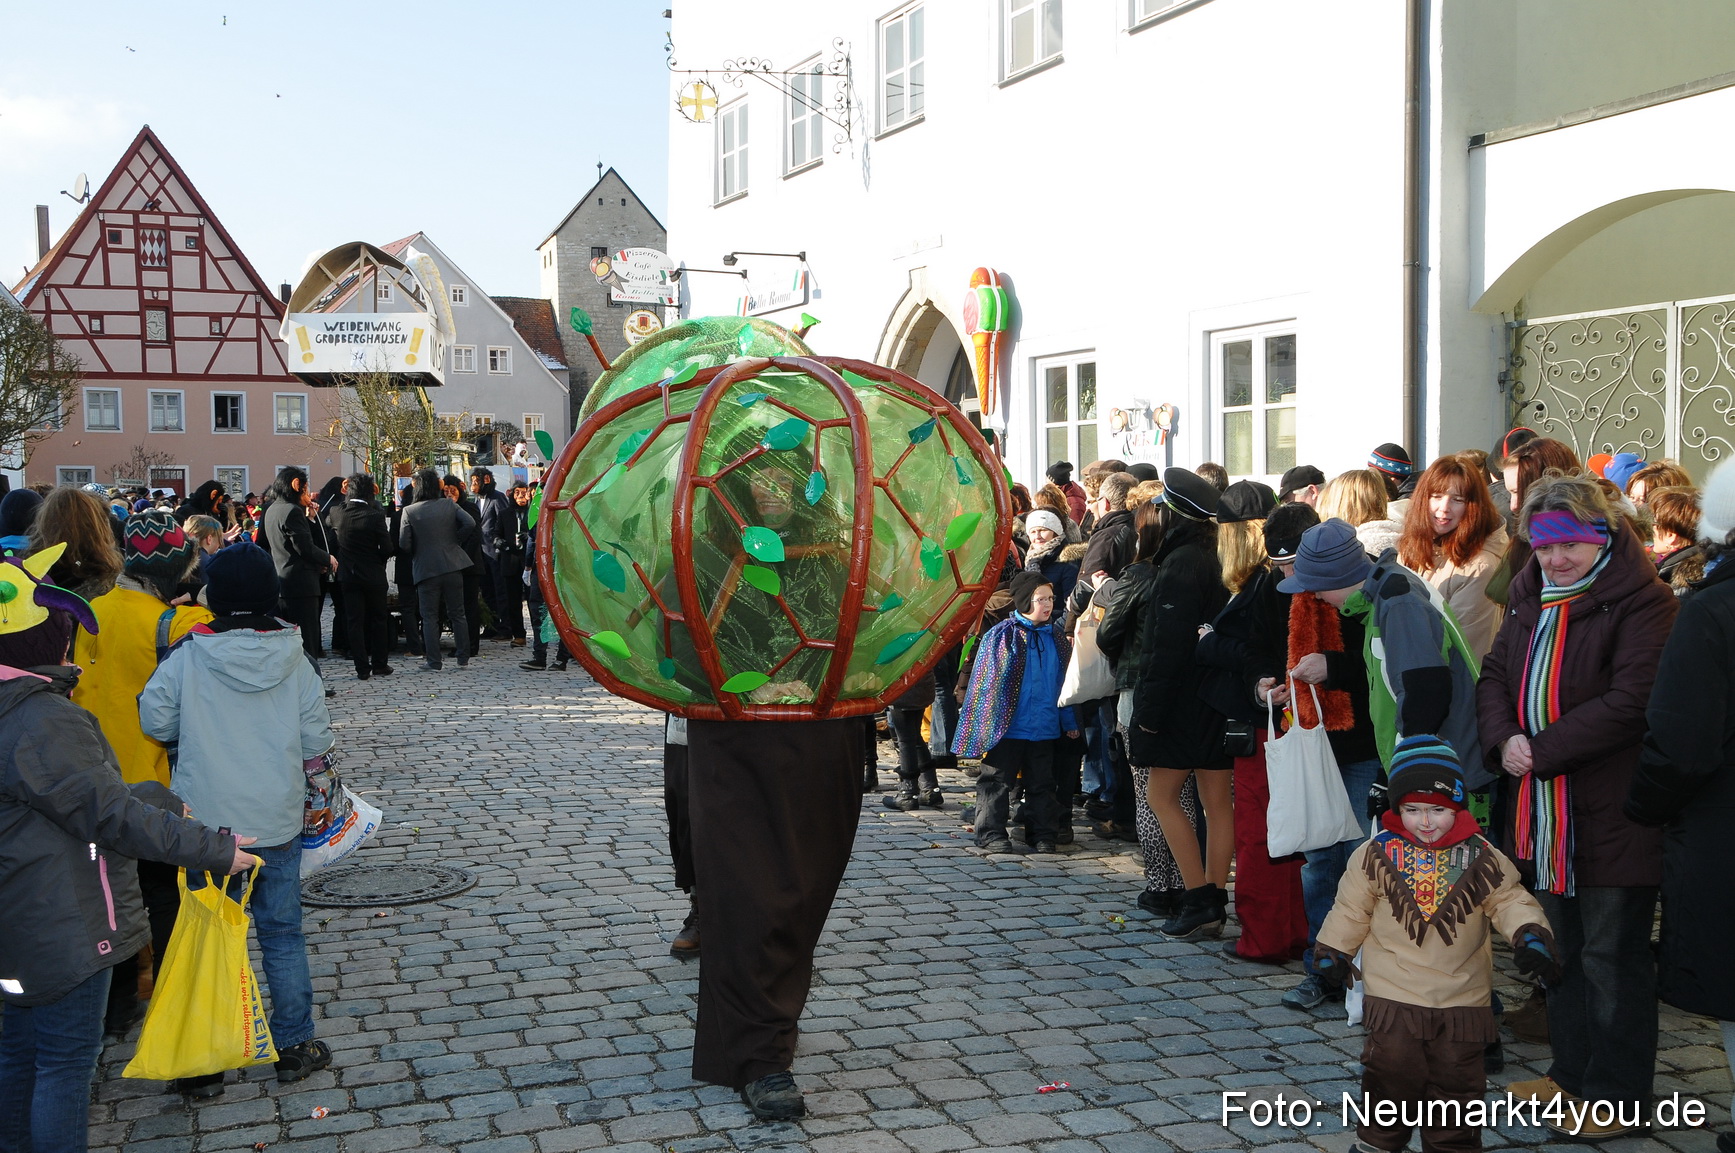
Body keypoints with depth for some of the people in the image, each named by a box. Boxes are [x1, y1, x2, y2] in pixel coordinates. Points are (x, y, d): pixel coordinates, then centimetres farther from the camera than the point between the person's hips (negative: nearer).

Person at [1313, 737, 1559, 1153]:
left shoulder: (1482, 859, -4)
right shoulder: (1377, 855, -5)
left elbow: (1510, 901, -3)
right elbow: (1351, 909, 4)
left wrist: (1530, 933, -22)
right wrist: (1335, 951, 9)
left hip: (1462, 1000, 1)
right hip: (1392, 996, -1)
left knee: (1456, 1081, 9)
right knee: (1392, 1073, 2)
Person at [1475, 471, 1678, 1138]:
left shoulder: (1640, 602, -15)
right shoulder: (1532, 598, 10)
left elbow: (1630, 703, -23)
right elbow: (1494, 675, 10)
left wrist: (1541, 751, -21)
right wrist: (1503, 738, -10)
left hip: (1613, 814, -8)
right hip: (1544, 809, 8)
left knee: (1612, 956, 3)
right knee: (1561, 946, 20)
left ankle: (1617, 1093, 17)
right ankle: (1573, 1070, 35)